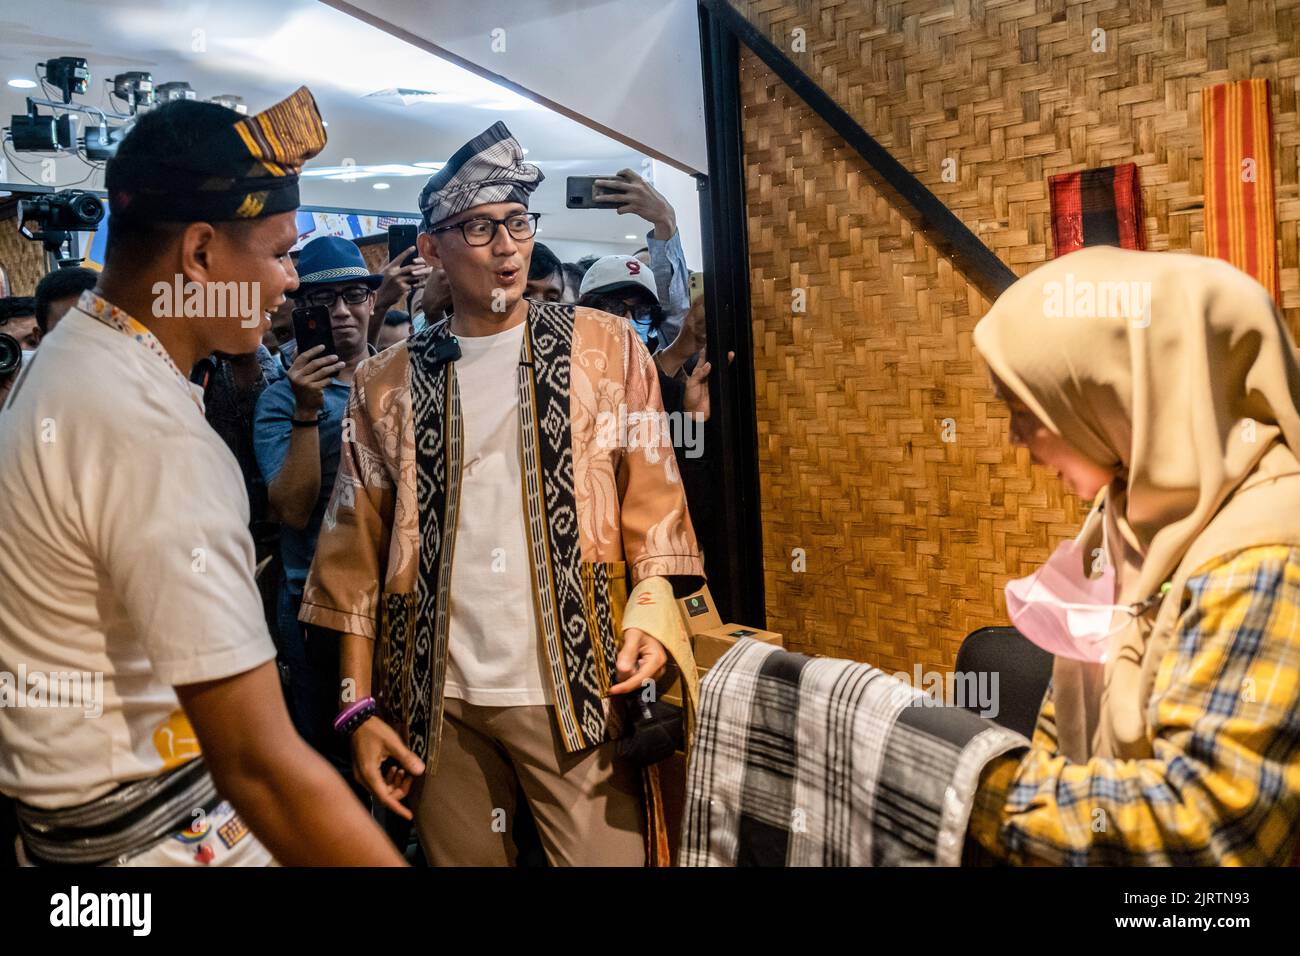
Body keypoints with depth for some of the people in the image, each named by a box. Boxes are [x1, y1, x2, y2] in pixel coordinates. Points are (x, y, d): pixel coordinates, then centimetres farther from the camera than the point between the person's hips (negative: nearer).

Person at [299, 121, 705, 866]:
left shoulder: (608, 349, 3)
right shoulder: (387, 384, 7)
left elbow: (654, 507, 1)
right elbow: (357, 555, 7)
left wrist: (650, 616, -16)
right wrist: (361, 706, 3)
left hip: (573, 688, -1)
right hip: (438, 700, 2)